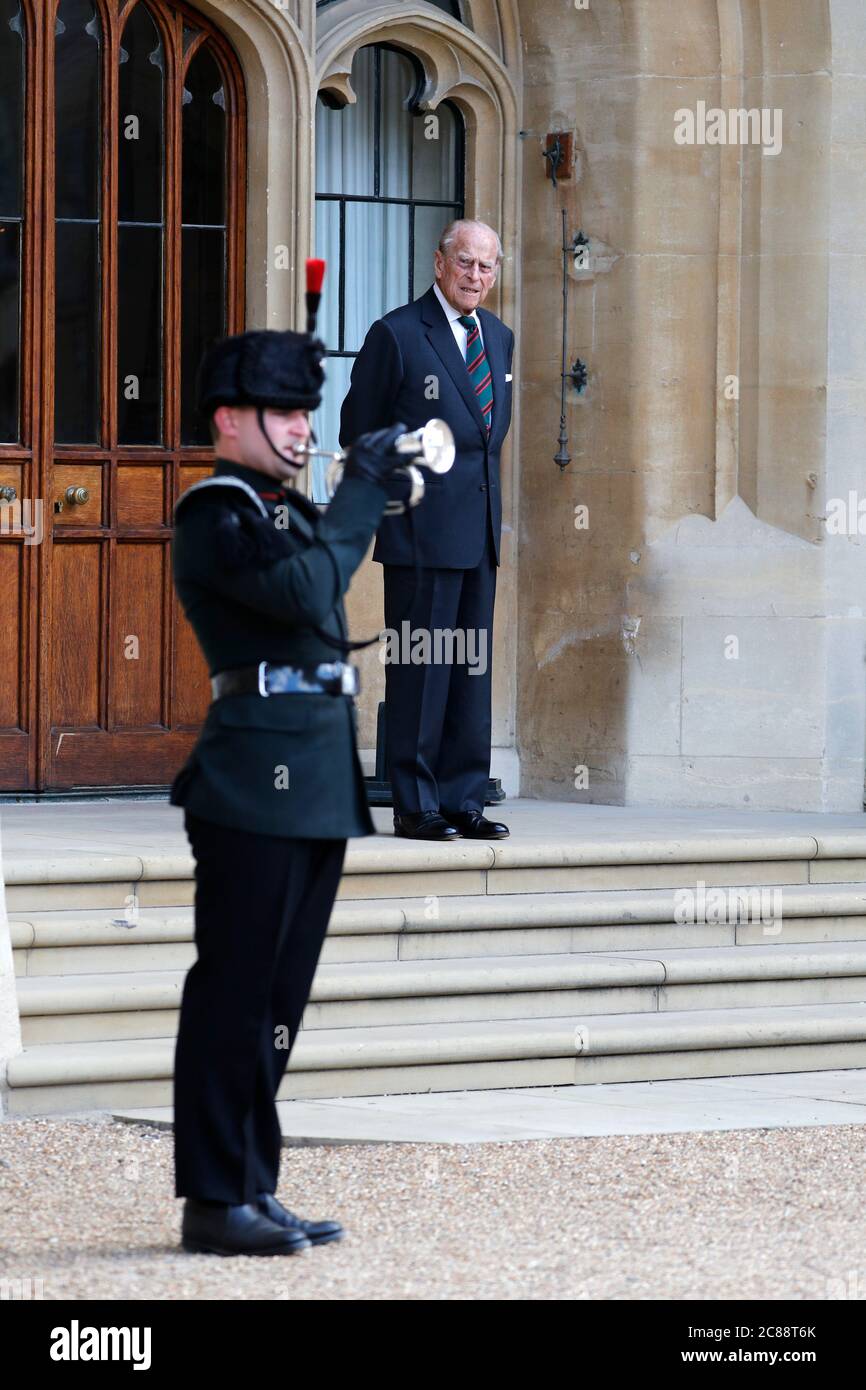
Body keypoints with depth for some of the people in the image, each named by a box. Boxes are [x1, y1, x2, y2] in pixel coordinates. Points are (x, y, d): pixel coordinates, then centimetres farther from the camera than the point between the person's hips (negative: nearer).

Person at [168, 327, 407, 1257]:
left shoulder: (285, 510, 20)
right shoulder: (216, 512, -9)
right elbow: (306, 593, -21)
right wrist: (361, 489, -13)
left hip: (317, 785, 9)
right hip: (257, 781, -9)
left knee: (277, 1000, 11)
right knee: (234, 994, -6)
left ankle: (254, 1190, 15)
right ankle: (213, 1202, -3)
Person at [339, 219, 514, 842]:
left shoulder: (499, 337, 14)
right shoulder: (397, 335, -6)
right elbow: (359, 428, -1)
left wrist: (480, 479, 14)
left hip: (481, 528, 7)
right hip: (423, 529, -7)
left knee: (474, 669, 7)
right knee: (419, 668, -5)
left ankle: (464, 801, 12)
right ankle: (415, 806, -1)